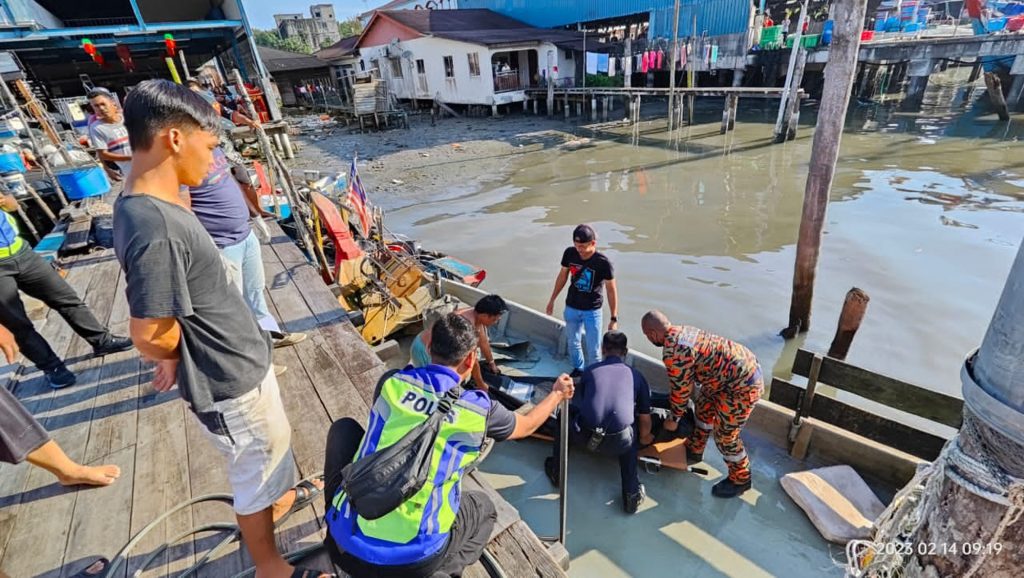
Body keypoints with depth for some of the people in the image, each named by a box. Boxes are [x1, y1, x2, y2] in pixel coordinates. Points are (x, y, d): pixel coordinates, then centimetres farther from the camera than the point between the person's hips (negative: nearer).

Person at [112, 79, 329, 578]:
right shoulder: (157, 230, -32)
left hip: (239, 364, 9)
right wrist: (182, 358, -6)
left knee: (269, 448, 31)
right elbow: (151, 335, -27)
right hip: (229, 380, -8)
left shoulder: (143, 204, 0)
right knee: (256, 469, 14)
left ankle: (277, 499, 59)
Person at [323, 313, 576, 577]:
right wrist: (557, 393, 33)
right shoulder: (479, 409, -7)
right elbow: (527, 426, 15)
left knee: (344, 428, 21)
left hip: (345, 544, 2)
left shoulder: (391, 382, -3)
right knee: (483, 506, 28)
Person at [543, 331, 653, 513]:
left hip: (583, 436, 0)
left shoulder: (590, 370, 18)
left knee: (566, 414, 33)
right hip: (618, 443, 0)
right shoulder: (636, 376, 16)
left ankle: (556, 471, 44)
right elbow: (645, 419, 23)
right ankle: (632, 494, 30)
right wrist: (644, 438, 47)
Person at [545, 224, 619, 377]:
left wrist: (614, 319, -14)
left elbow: (611, 290, -15)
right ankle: (578, 369, 43)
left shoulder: (603, 262, -24)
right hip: (571, 308, 4)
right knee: (573, 343, 20)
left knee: (593, 349, 2)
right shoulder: (569, 253, -14)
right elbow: (562, 276, 3)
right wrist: (552, 299, 10)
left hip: (592, 311, -4)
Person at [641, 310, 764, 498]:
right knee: (703, 406, 22)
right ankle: (694, 450, 41)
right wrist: (672, 398, 31)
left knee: (725, 434, 4)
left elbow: (681, 390, -13)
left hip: (743, 384, -10)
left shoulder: (673, 352, -25)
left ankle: (740, 480, 26)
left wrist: (673, 419, 3)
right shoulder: (682, 331, 5)